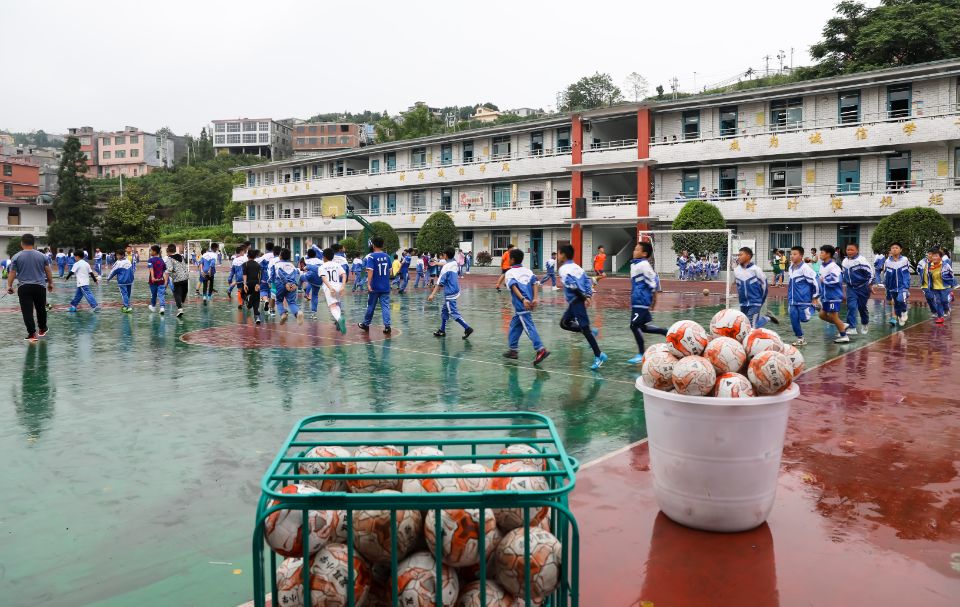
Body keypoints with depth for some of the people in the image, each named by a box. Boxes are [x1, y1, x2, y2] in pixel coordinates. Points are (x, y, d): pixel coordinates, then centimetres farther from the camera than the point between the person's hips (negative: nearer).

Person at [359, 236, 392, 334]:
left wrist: (368, 284, -23)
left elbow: (370, 271, -21)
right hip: (385, 287, 3)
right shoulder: (387, 256, 5)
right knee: (385, 306, 2)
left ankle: (366, 324, 26)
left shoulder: (371, 257, -11)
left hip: (375, 287, -3)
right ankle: (387, 326, -7)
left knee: (371, 306, 11)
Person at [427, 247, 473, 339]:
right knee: (444, 310, 17)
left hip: (450, 293, -9)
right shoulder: (456, 263, 5)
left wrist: (433, 294, -20)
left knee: (453, 313, -5)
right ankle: (442, 330, 22)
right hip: (456, 291, 9)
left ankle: (467, 328, -11)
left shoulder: (446, 267, -17)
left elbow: (440, 282, -20)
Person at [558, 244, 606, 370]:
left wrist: (583, 297, -13)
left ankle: (598, 356, -6)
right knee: (564, 323, 16)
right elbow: (587, 280, 12)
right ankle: (590, 333, 12)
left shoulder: (564, 269, -11)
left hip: (576, 301, -9)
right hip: (574, 302, 9)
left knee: (585, 328, -8)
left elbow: (572, 285, -21)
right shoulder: (576, 267, 16)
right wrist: (588, 296, 4)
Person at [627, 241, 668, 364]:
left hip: (641, 302, -10)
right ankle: (668, 333, 24)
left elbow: (653, 280, -17)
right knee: (643, 327, 13)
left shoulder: (643, 265, -15)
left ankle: (641, 355, 3)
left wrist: (654, 299, -12)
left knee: (634, 326, -7)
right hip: (637, 301, 10)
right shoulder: (635, 264, 13)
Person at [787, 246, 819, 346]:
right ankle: (800, 338, 14)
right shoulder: (790, 268, 8)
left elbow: (815, 282, -13)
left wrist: (815, 297, -10)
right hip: (793, 301, 7)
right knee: (794, 319, 4)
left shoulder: (805, 268, -15)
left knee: (804, 319, -5)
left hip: (804, 300, -7)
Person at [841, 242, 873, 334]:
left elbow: (870, 272, -15)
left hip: (862, 287, -4)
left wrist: (870, 285, -12)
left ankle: (865, 325, 33)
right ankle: (852, 327, -7)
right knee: (851, 306, -7)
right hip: (851, 288, 4)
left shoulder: (861, 261, -18)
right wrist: (845, 282, 22)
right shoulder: (844, 261, 2)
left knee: (862, 307, 9)